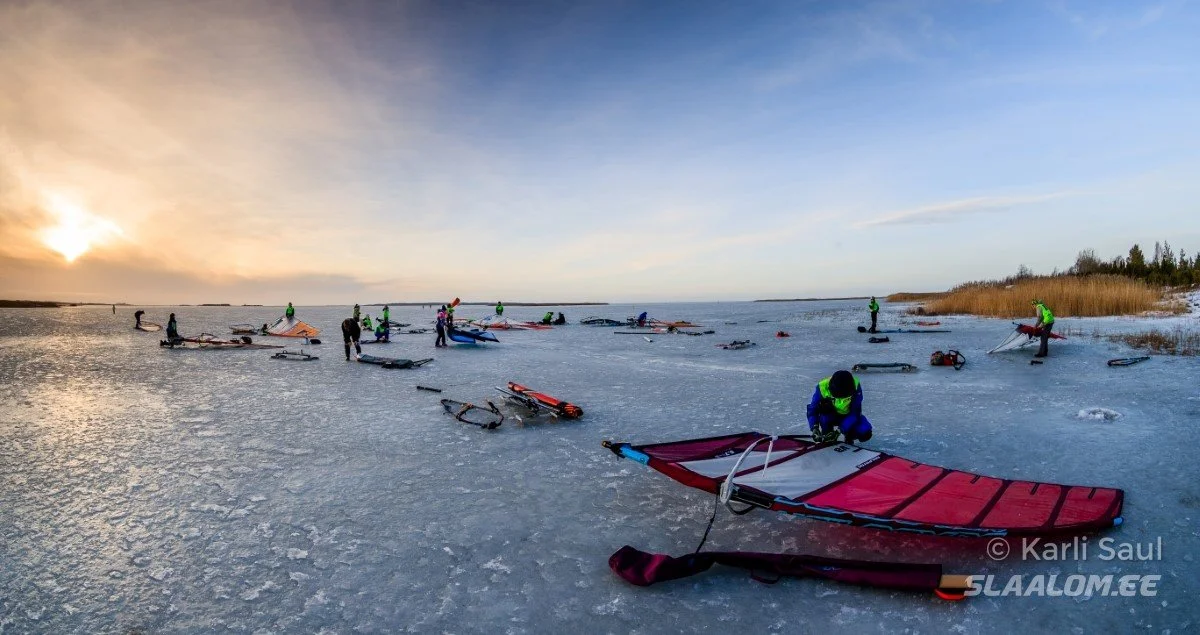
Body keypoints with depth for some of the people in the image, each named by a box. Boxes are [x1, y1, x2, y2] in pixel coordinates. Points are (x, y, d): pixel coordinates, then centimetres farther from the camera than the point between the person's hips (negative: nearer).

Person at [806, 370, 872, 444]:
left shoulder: (855, 386, -29)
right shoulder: (823, 386, -29)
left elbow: (854, 413, -28)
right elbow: (812, 410, -24)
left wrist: (838, 430, -36)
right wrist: (815, 429, -38)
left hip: (848, 415, 0)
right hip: (831, 415, 0)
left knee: (865, 433, -26)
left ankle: (849, 435, 9)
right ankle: (828, 437, -8)